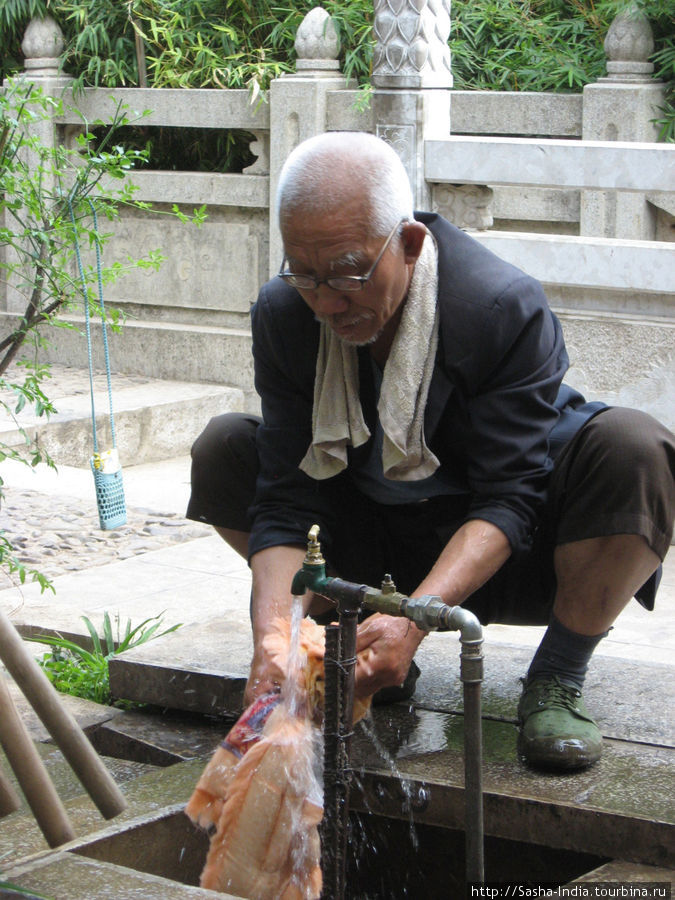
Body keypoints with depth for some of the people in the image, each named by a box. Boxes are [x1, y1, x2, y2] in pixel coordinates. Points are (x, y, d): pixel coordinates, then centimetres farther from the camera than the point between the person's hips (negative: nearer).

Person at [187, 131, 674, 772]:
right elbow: (284, 499, -18)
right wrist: (271, 640, -35)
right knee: (222, 450, -13)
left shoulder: (506, 308, -27)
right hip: (381, 555, 4)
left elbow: (508, 499, -28)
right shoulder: (283, 315, -15)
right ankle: (361, 647, 1)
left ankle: (557, 679, -11)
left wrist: (415, 618, -43)